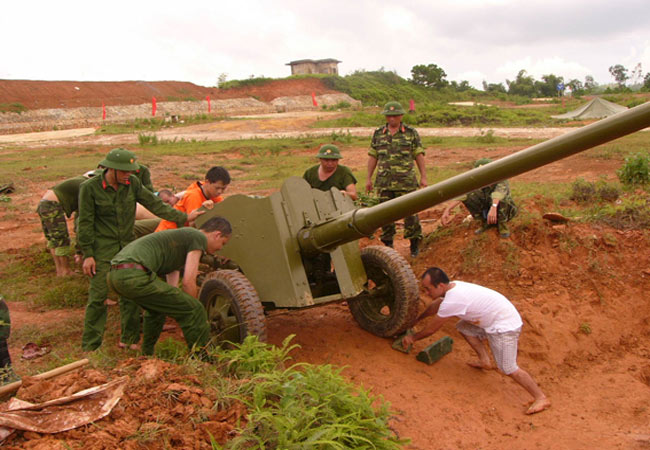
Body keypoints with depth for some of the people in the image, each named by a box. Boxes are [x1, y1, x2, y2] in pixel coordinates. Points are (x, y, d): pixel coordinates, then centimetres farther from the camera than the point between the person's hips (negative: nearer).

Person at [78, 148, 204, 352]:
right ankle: (90, 347, 7)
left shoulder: (132, 183, -2)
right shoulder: (90, 188, -13)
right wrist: (87, 255, -11)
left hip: (128, 247, 5)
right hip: (102, 249, -4)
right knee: (98, 295, -4)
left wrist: (183, 217, -1)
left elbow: (154, 204, 3)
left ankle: (130, 339, 24)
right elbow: (85, 223, -10)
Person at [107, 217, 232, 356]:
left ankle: (146, 355, 43)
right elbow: (188, 282, -2)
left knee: (158, 306, 36)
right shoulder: (199, 237, 6)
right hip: (135, 276, -10)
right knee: (195, 310, -4)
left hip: (114, 273, 10)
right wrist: (192, 308, 12)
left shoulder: (180, 236, 33)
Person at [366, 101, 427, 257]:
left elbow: (419, 156, 3)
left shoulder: (411, 133, 4)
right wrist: (368, 178, 9)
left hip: (406, 181, -2)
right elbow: (373, 157, 12)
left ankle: (415, 244, 14)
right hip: (384, 182, 2)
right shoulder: (378, 134, 10)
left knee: (410, 212, -1)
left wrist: (423, 176, -3)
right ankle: (388, 245, 19)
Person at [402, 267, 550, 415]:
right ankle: (485, 361, 18)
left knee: (508, 368, -8)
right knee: (463, 327, 13)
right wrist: (416, 319, 34)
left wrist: (413, 338, 3)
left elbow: (431, 329, -13)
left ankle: (541, 398, 2)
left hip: (505, 326, -10)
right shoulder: (453, 286, 2)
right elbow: (435, 306, 22)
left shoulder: (452, 301, -26)